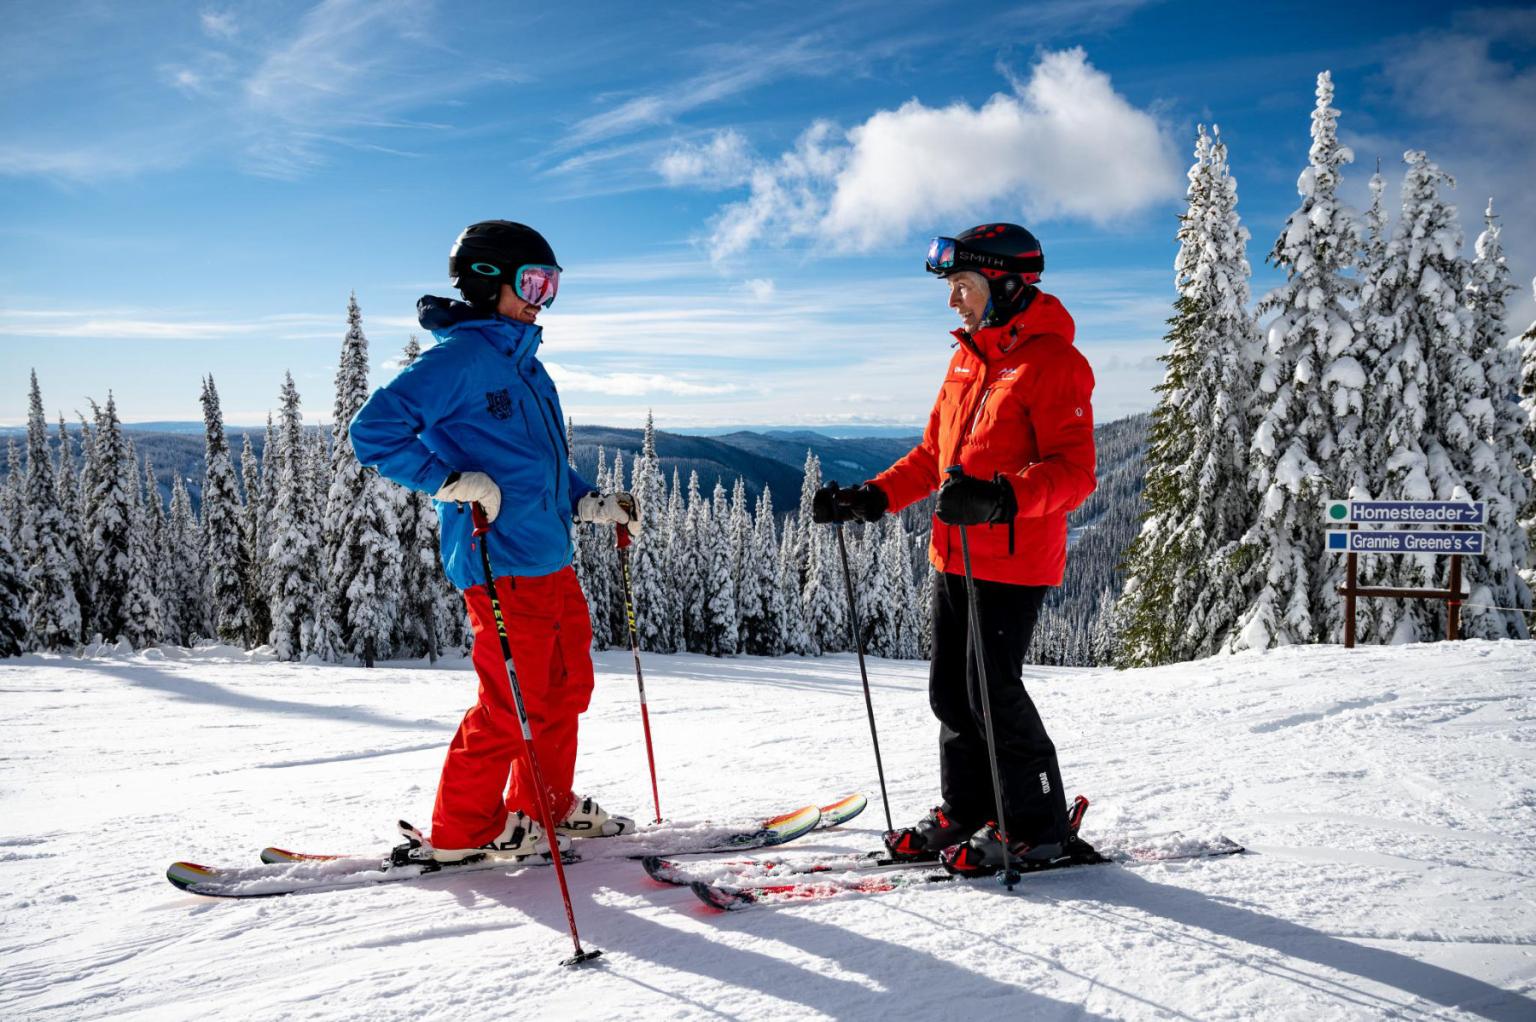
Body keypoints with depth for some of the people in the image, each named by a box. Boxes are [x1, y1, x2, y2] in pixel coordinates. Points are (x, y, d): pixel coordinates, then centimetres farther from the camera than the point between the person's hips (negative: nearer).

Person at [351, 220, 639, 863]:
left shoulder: (525, 363, 19)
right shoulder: (460, 357, -9)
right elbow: (374, 431, -15)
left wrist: (592, 504, 17)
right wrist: (450, 481, -23)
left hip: (551, 560, 10)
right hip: (500, 564, -9)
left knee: (566, 686, 16)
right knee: (512, 703, -4)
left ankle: (546, 806, 32)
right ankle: (462, 831, 13)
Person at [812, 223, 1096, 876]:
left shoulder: (1053, 361, -11)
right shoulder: (968, 357, 16)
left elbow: (1075, 471, -19)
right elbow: (933, 455, 20)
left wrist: (999, 497, -35)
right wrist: (871, 498, 9)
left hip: (1014, 562, -8)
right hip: (954, 555, 9)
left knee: (993, 692, -5)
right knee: (950, 691, 13)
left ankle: (1038, 826, 13)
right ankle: (966, 812, 28)